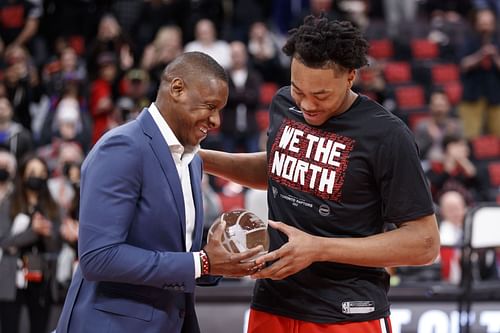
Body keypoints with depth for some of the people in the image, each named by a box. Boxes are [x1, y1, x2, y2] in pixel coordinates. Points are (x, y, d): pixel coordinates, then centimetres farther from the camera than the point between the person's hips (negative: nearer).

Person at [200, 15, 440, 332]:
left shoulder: (386, 136, -16)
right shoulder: (283, 104, 1)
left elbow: (425, 243, -15)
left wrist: (319, 249, -20)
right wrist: (202, 157, 10)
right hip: (272, 306, 5)